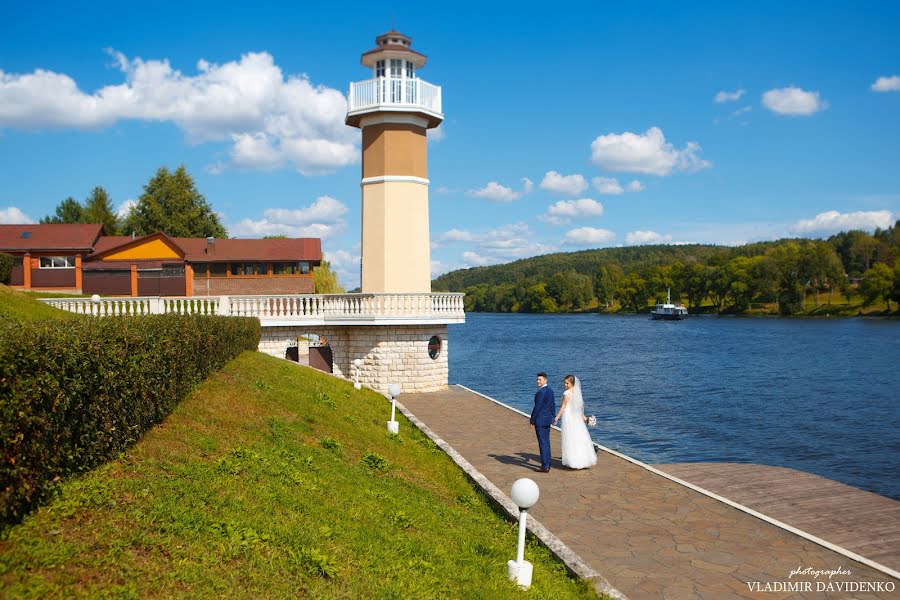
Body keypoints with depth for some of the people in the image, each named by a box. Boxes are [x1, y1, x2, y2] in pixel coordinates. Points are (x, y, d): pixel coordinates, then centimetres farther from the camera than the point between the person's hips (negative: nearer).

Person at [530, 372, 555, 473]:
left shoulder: (541, 392, -19)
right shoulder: (550, 390, 9)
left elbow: (537, 408, -19)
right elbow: (553, 406, 15)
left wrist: (532, 422, -12)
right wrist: (552, 418, 22)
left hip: (540, 421, -9)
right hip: (548, 420, 9)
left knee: (543, 443, -4)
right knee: (546, 442, 15)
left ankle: (545, 467, -1)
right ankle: (547, 464, 22)